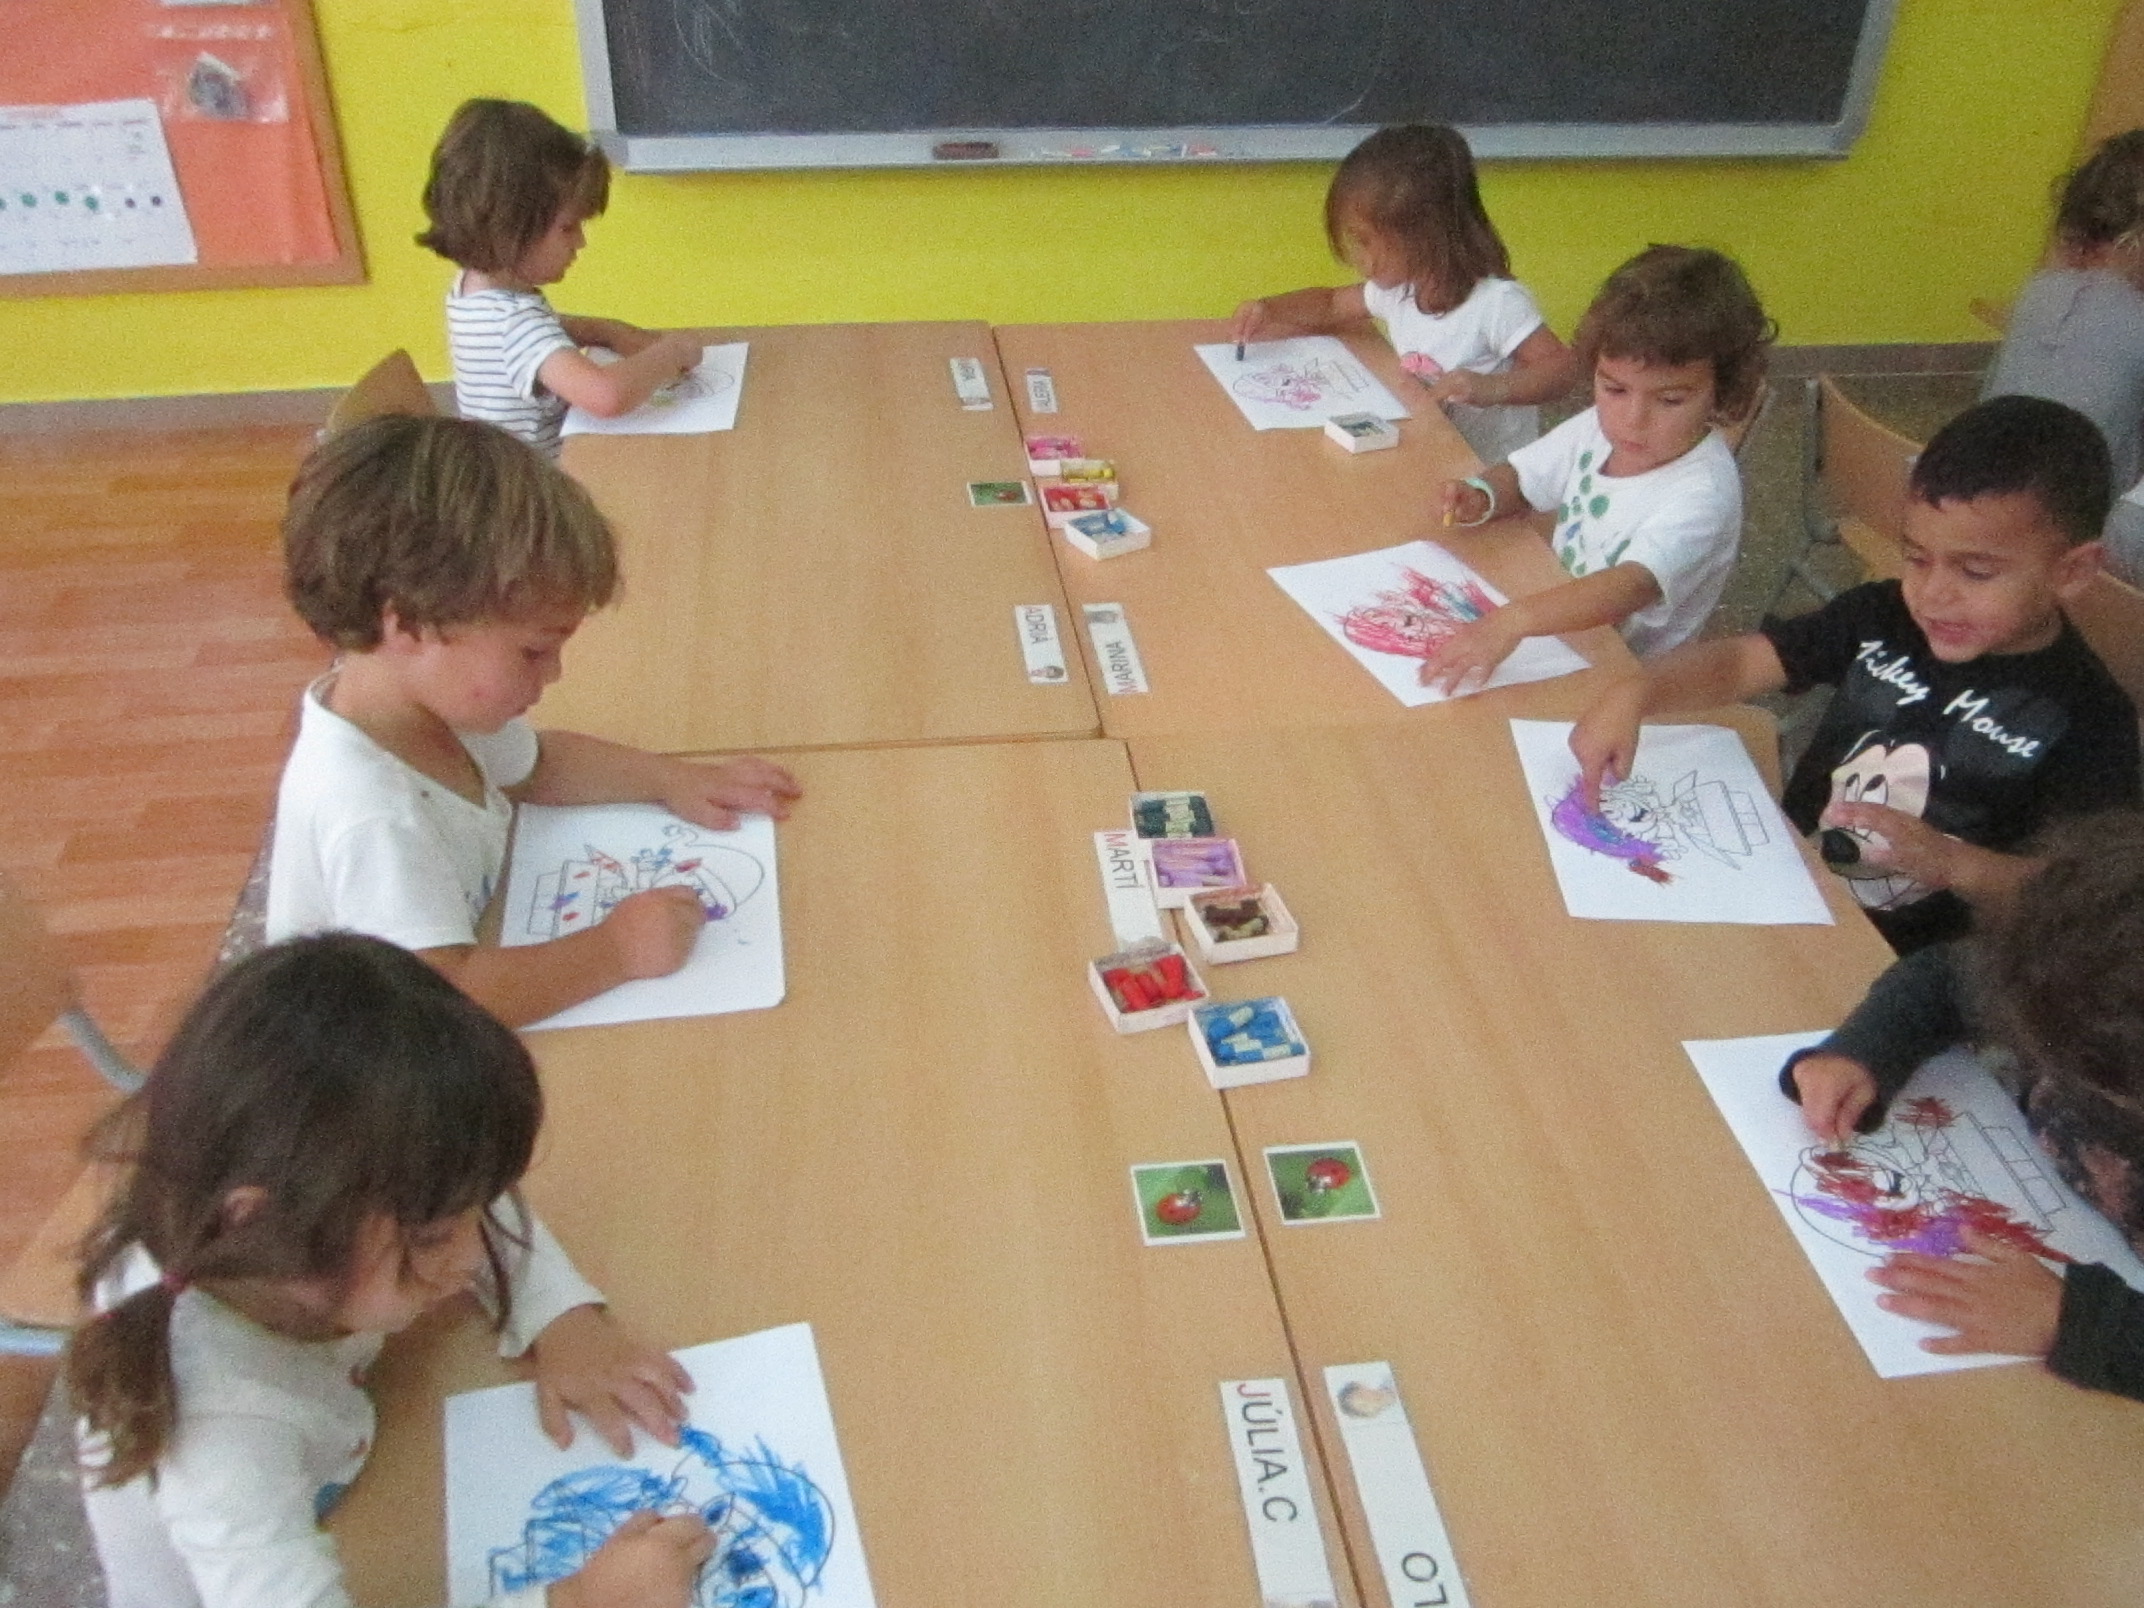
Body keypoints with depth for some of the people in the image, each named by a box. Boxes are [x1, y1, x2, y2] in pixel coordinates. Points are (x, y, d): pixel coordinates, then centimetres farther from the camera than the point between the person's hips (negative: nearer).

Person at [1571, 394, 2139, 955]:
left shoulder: (2086, 718, -10)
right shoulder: (1881, 618, 3)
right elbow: (1738, 661, -5)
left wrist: (1949, 862, -32)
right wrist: (1633, 694, -25)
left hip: (1909, 975, -5)